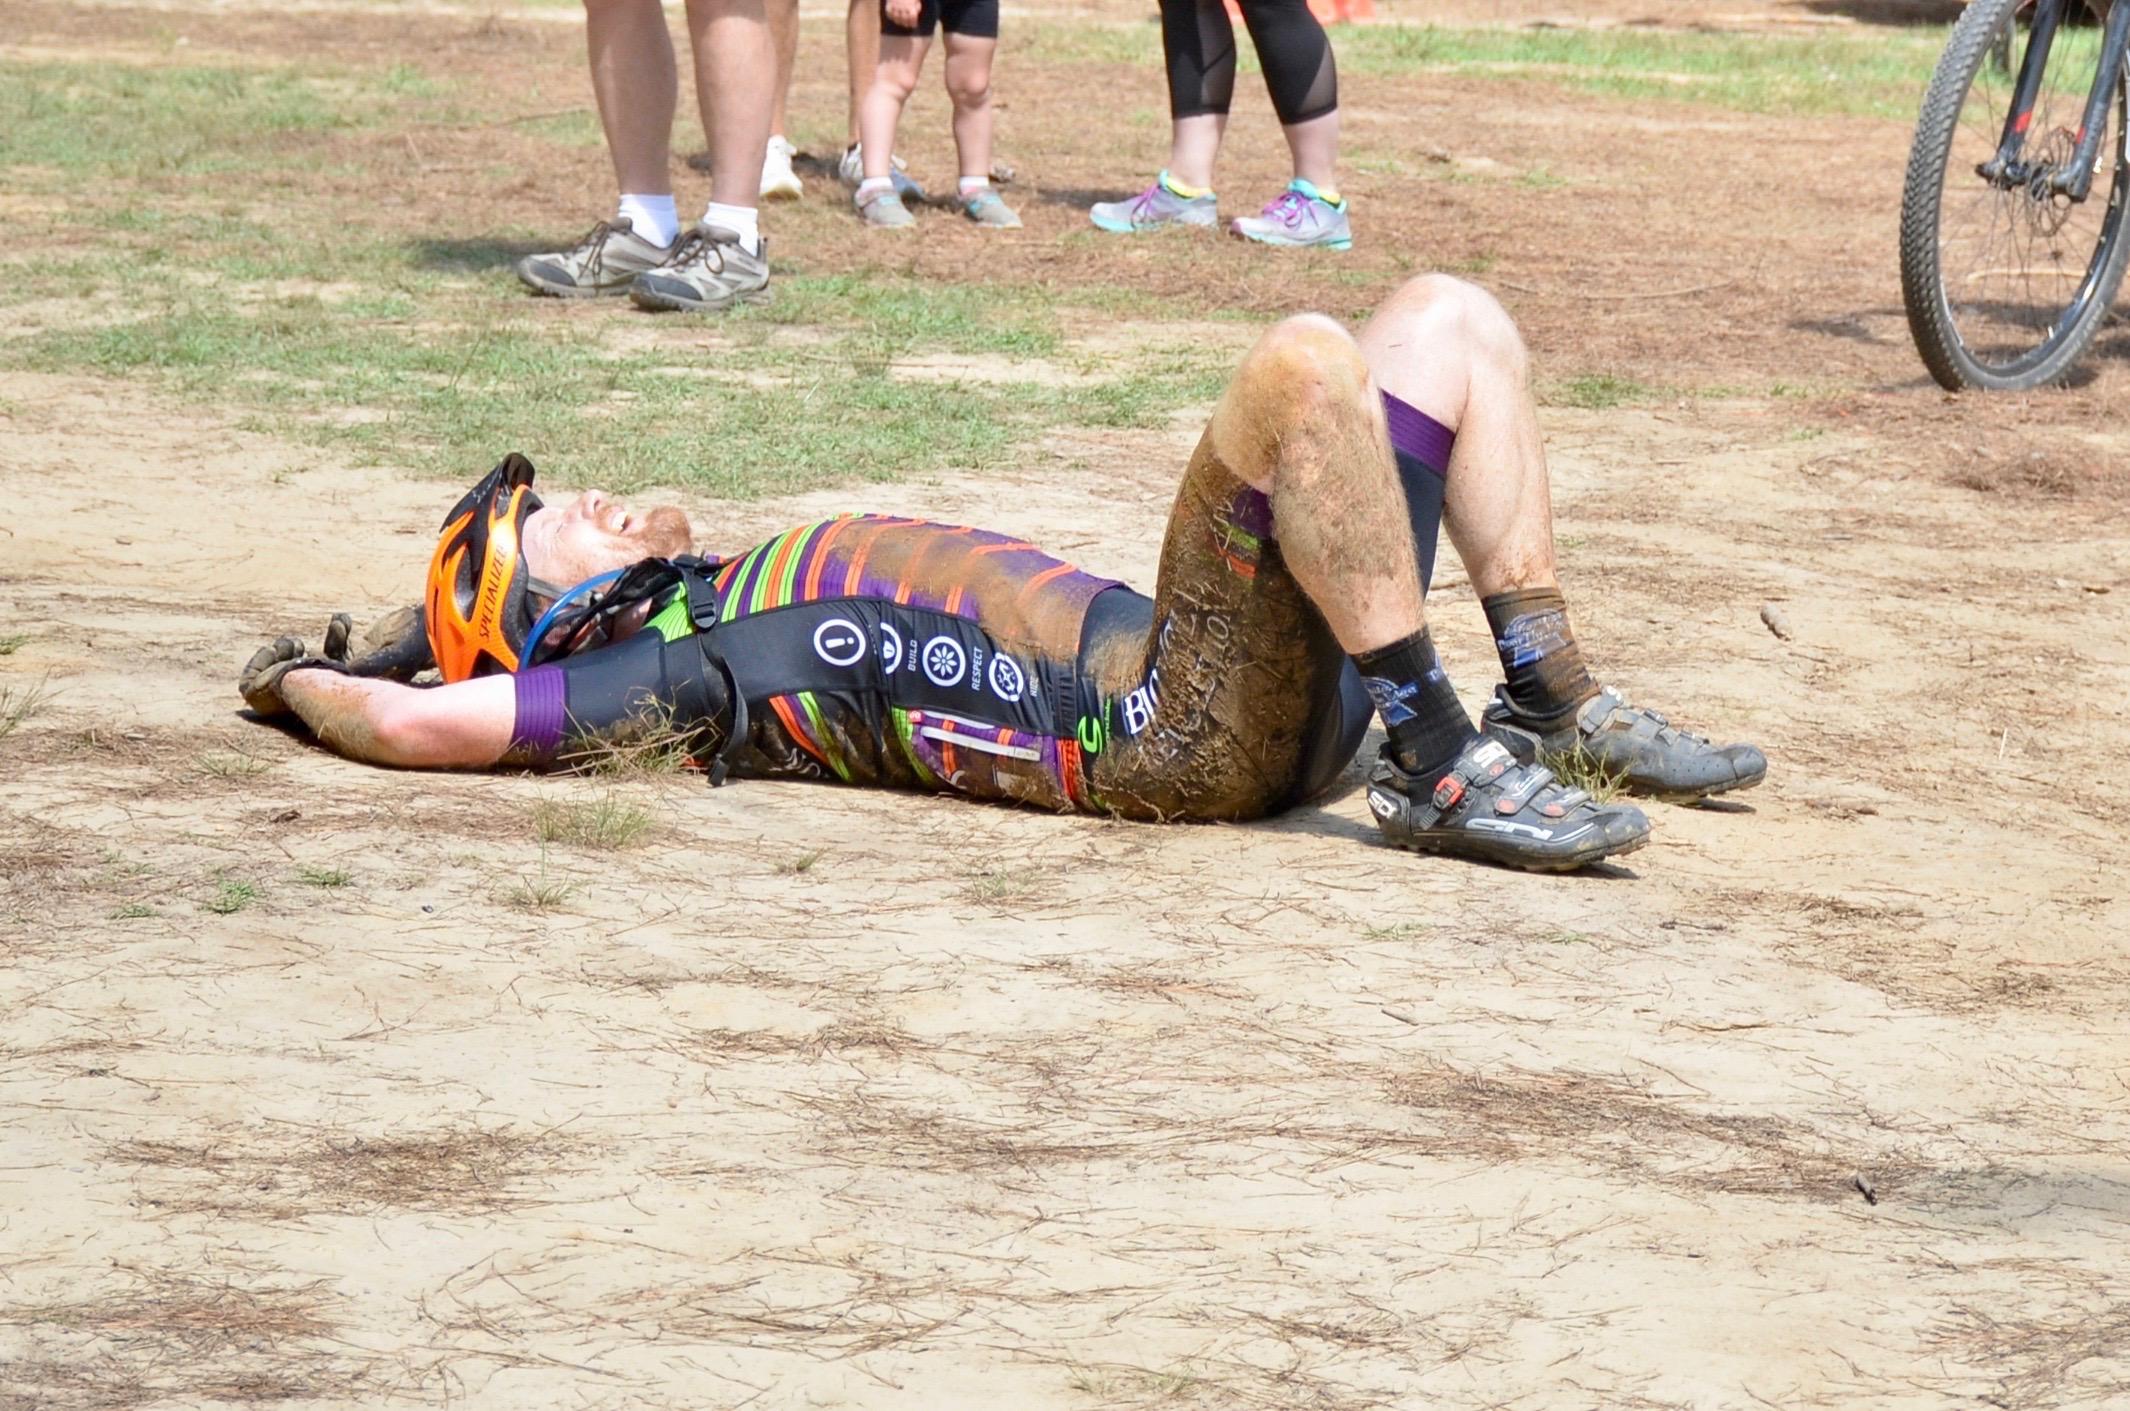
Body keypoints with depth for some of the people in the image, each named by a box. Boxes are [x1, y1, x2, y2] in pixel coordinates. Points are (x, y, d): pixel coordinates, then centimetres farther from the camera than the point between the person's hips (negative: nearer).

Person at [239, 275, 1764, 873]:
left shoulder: (732, 607, 21)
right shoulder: (677, 668, -5)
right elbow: (416, 723, -13)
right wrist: (298, 684, 5)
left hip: (1234, 686, 10)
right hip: (1175, 731, -10)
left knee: (1450, 318, 14)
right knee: (1302, 362, -31)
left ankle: (1555, 707, 10)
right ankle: (1438, 764, -27)